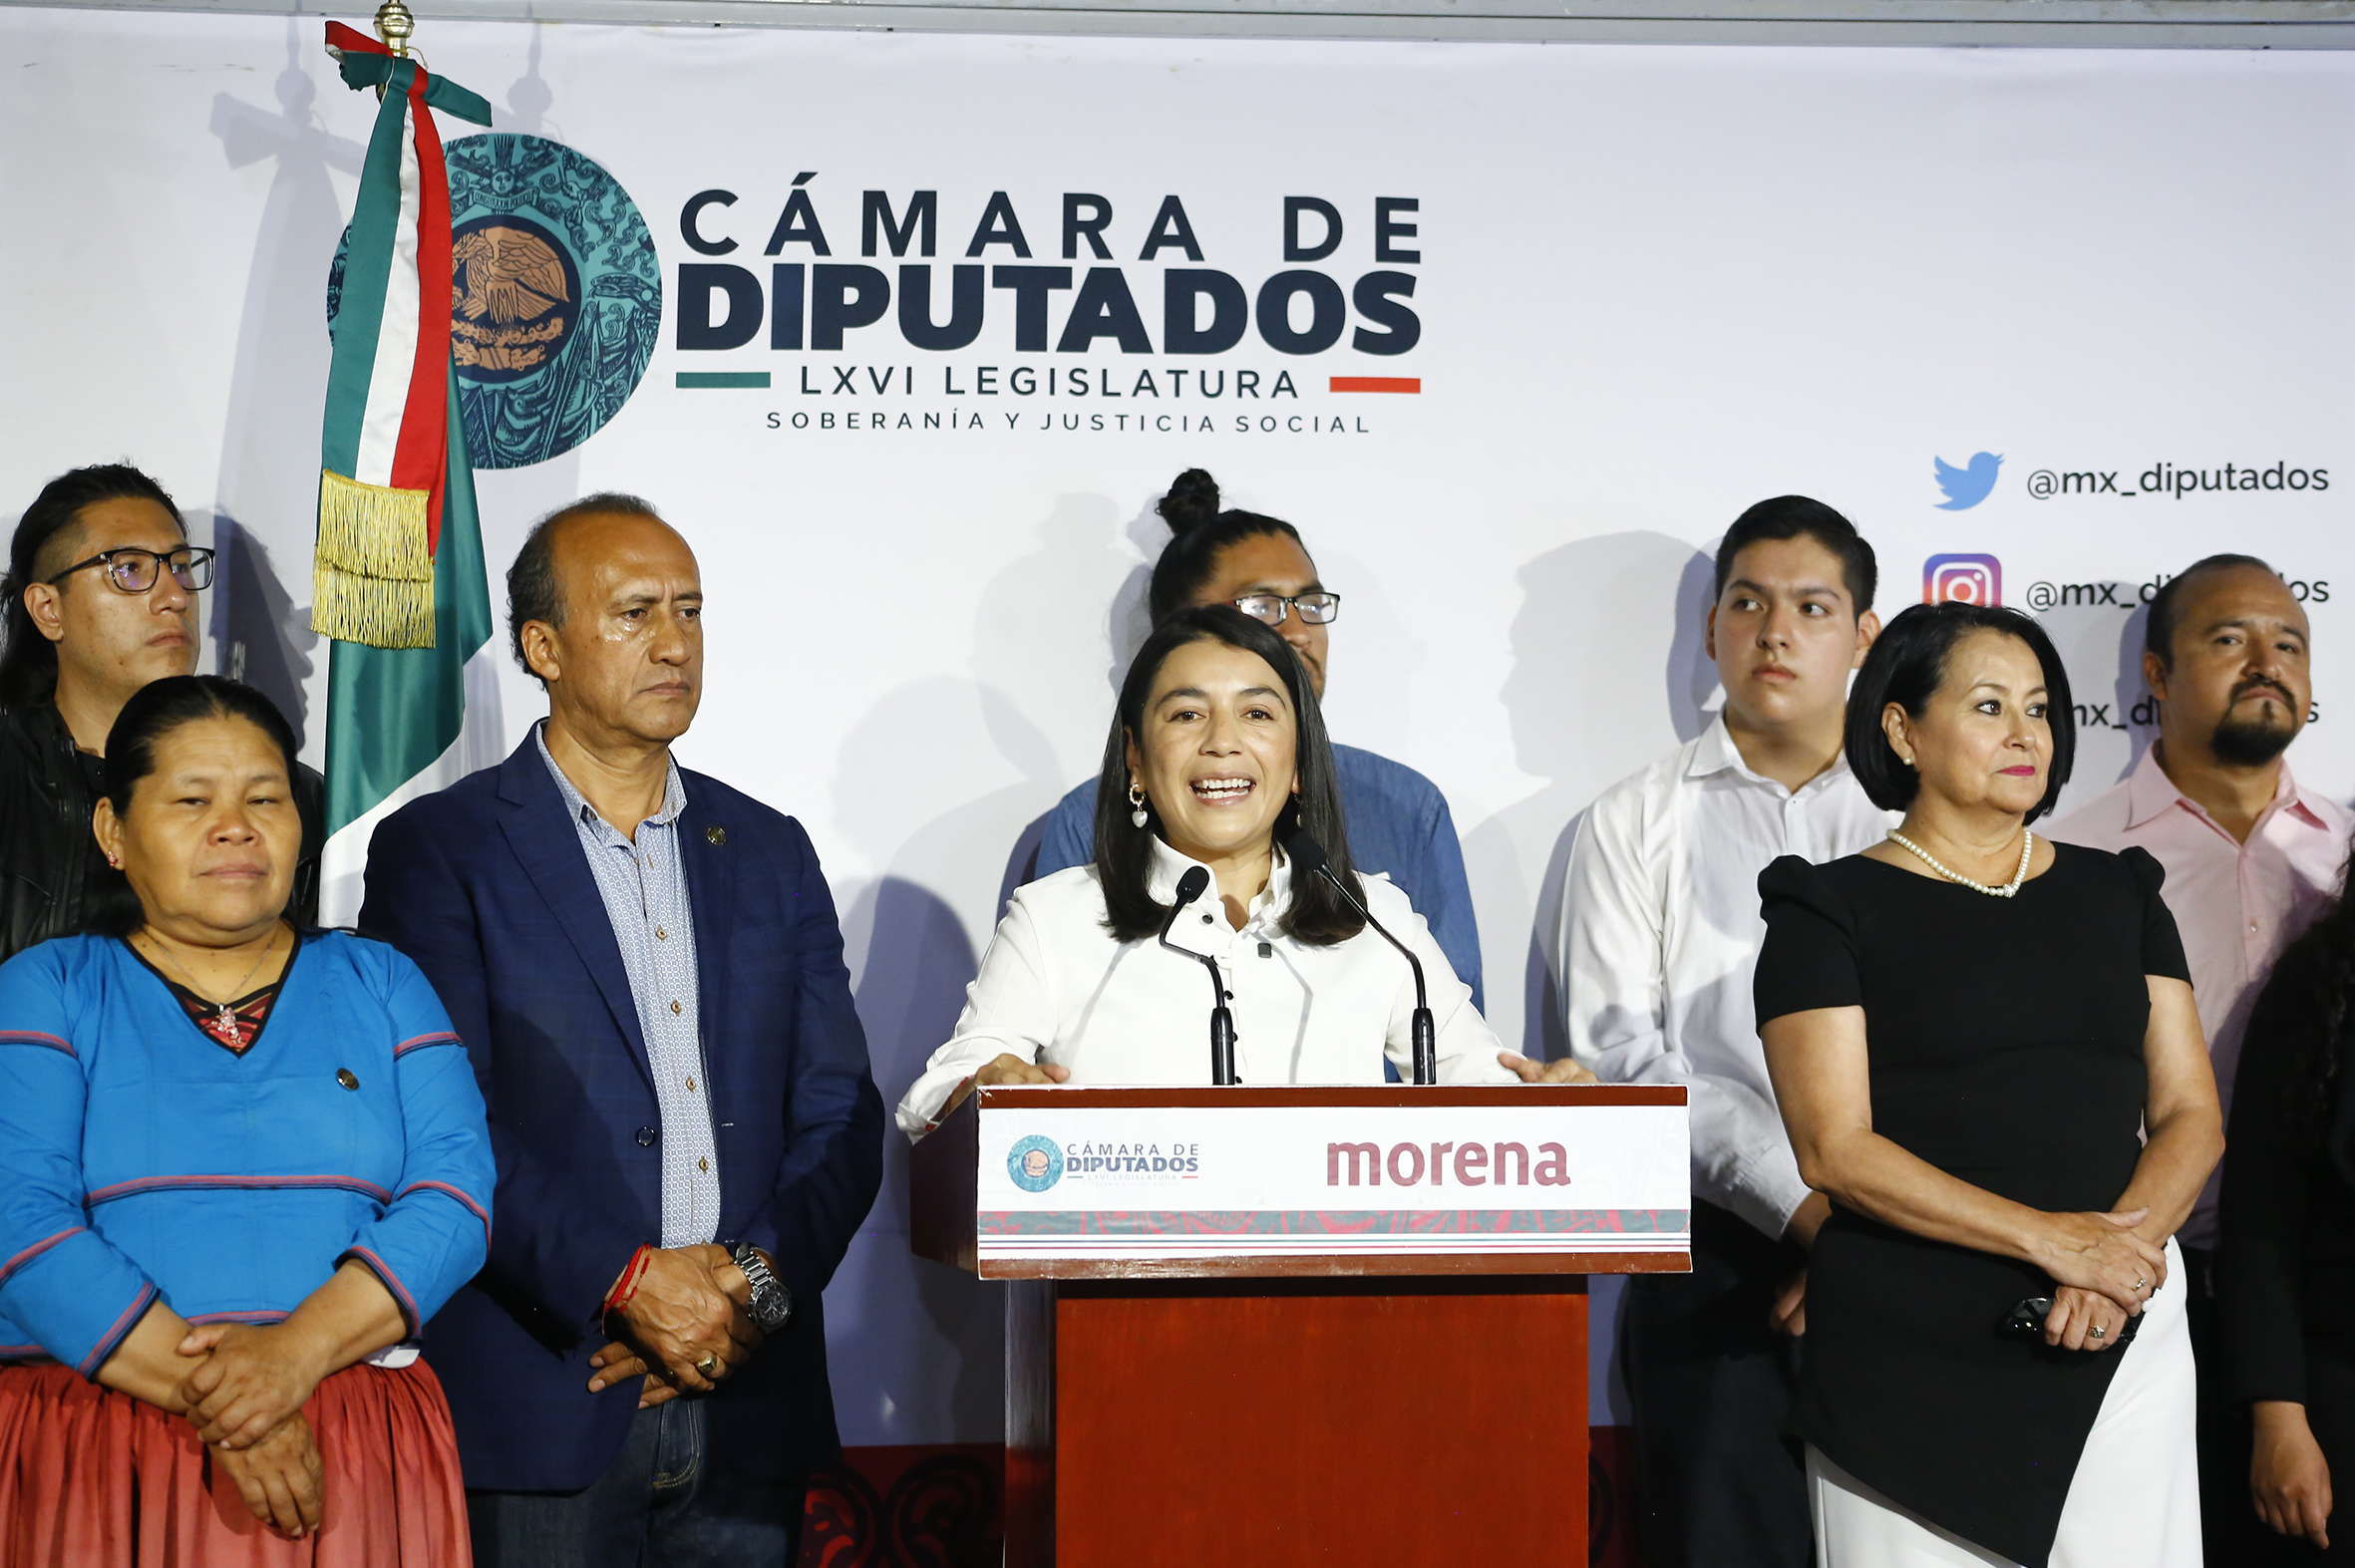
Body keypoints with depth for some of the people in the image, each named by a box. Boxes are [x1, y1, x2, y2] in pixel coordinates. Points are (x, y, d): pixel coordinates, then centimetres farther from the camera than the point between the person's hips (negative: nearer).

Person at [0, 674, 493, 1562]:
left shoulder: (380, 983, 12)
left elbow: (456, 1194, -1)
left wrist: (300, 1348, -17)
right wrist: (206, 1396, -18)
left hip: (356, 1459, 2)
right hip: (94, 1461, -1)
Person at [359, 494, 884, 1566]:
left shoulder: (769, 851, 13)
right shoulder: (438, 851, 0)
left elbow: (841, 1117, 9)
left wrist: (758, 1280, -7)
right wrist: (627, 1280, -17)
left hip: (749, 1399, 4)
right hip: (542, 1411, -4)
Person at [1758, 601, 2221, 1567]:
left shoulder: (2118, 896, 14)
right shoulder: (1834, 910, 0)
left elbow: (2191, 1115, 8)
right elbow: (1834, 1150, -9)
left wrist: (2118, 1260, -11)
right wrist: (2048, 1239, -17)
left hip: (2121, 1343, 4)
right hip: (1911, 1358, -3)